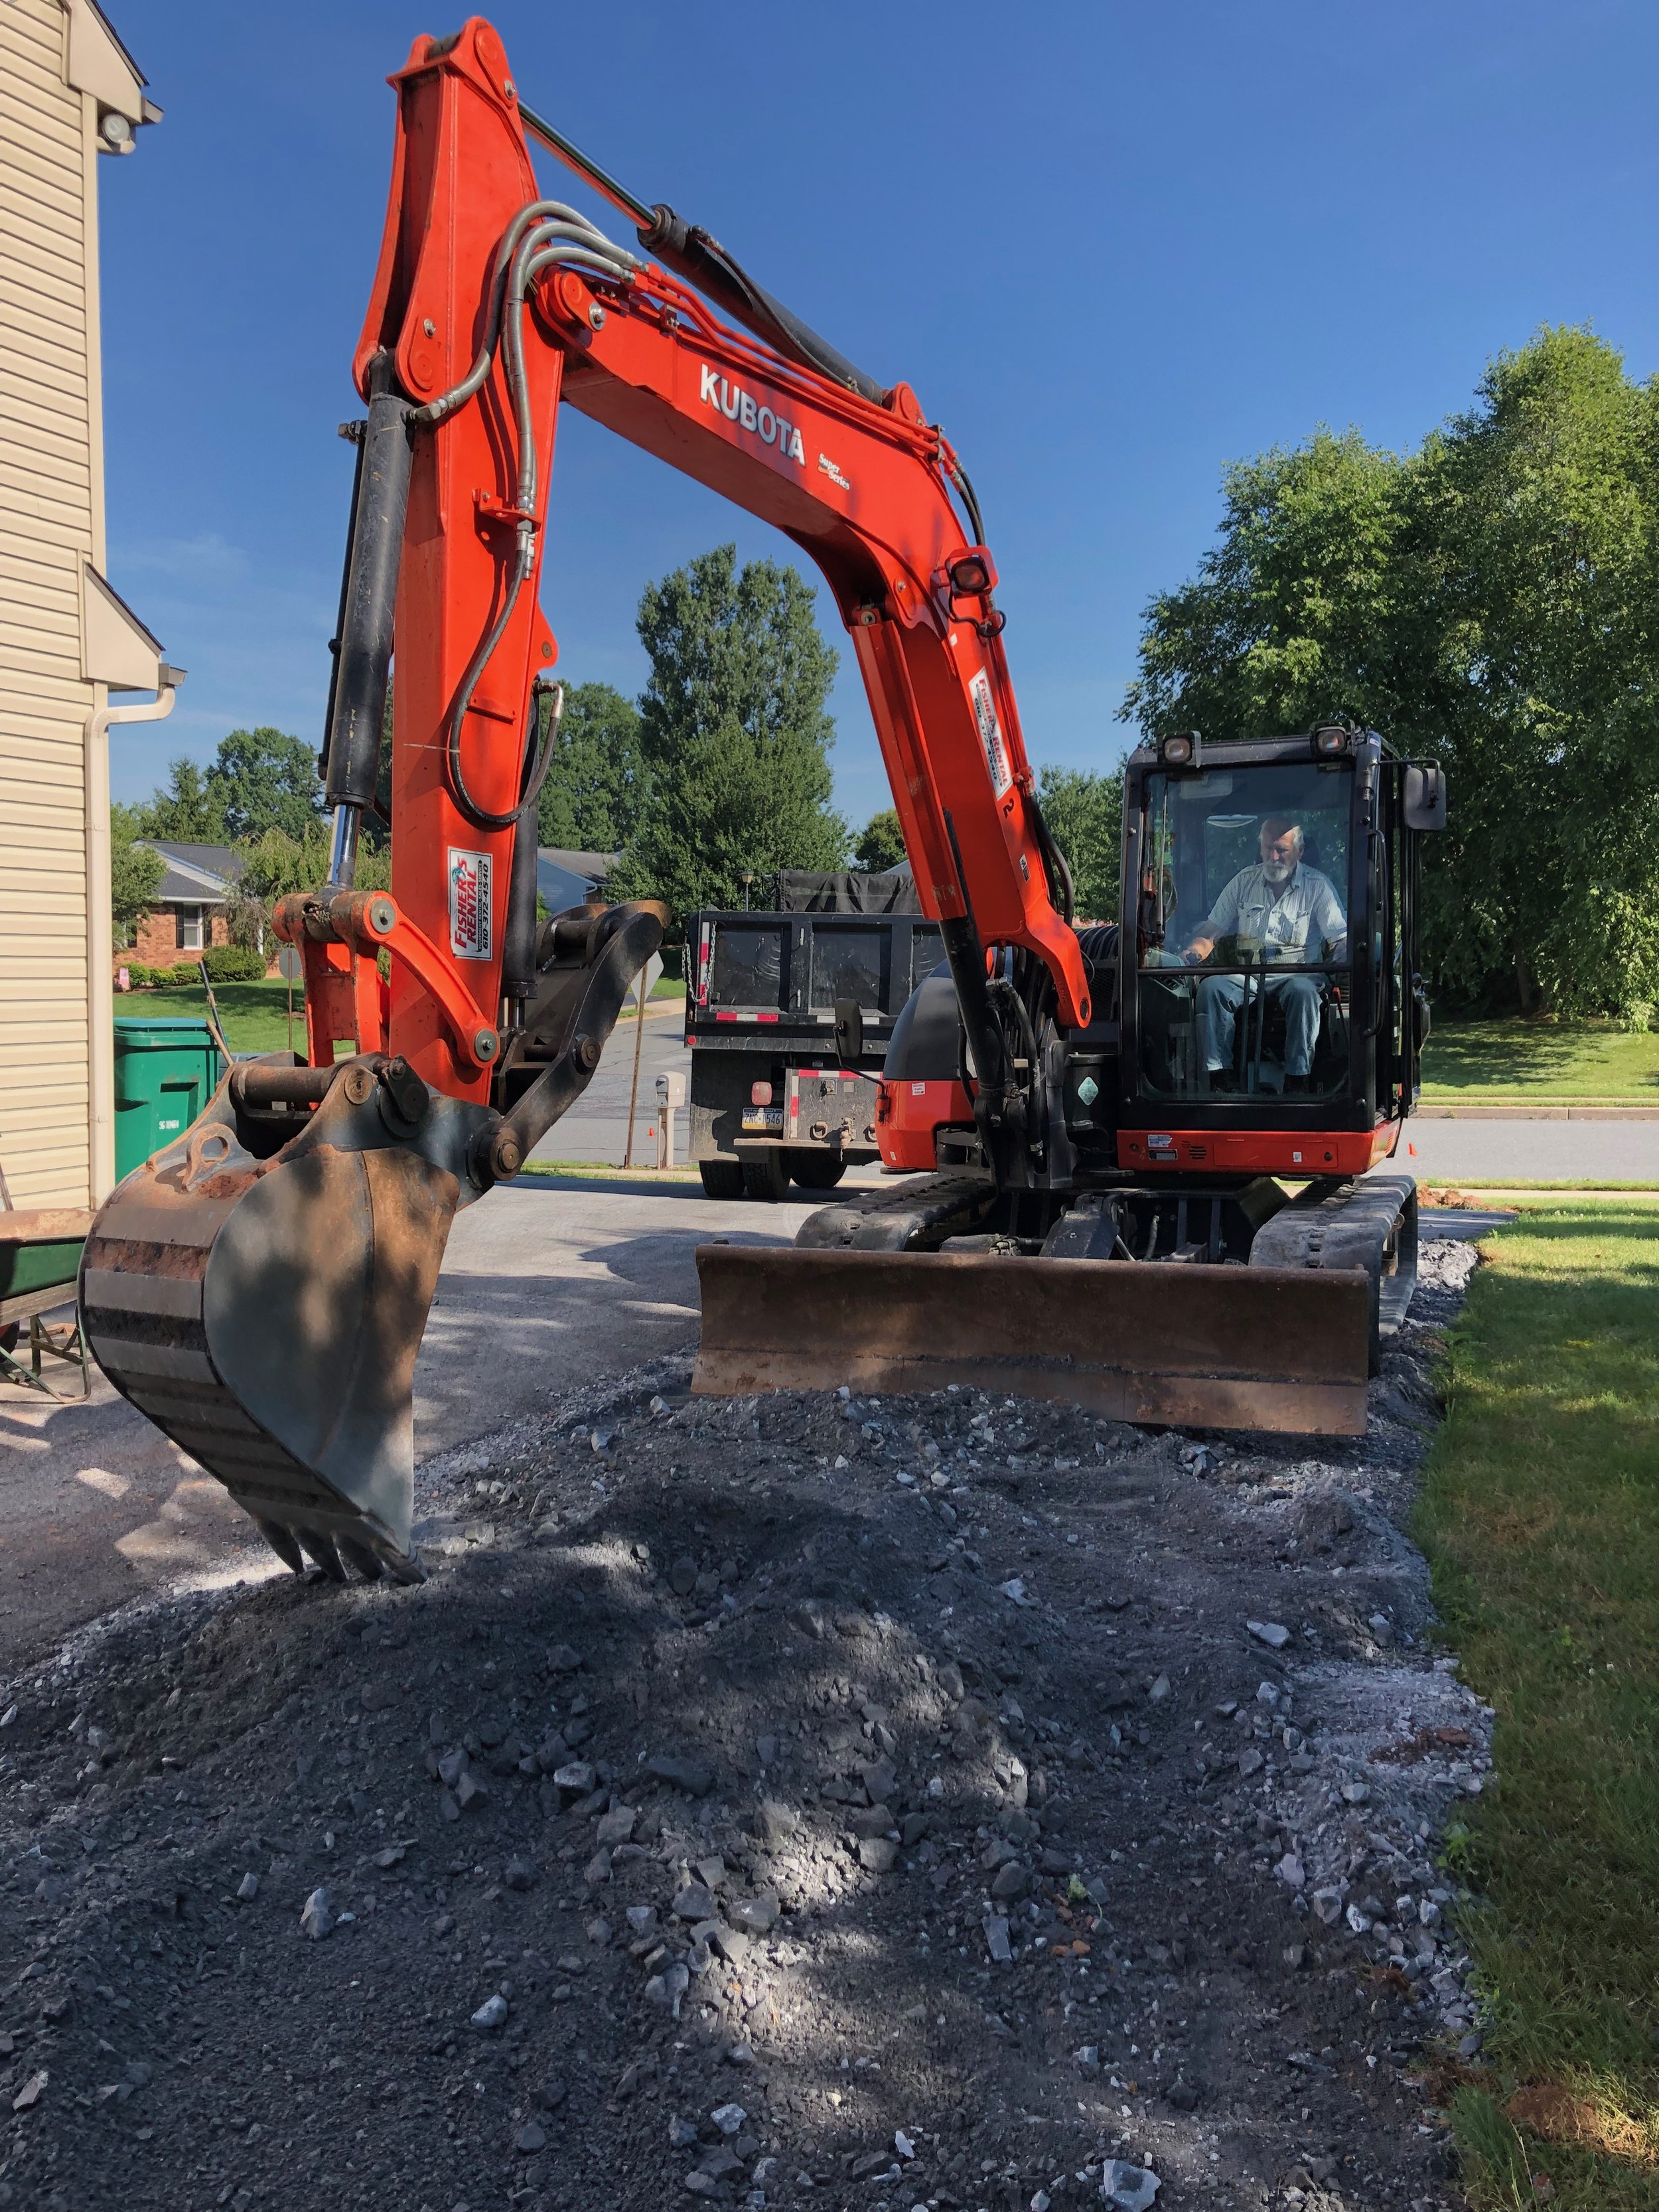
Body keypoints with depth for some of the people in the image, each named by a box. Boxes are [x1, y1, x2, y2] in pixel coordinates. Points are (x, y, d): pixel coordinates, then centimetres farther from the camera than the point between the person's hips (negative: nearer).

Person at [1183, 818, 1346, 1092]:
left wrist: (1345, 967, -25)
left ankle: (1297, 1080, -34)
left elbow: (1341, 941, -1)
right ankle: (1217, 1078, -32)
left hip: (1295, 974, -2)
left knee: (1302, 992, -37)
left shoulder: (1317, 886, 7)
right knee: (1211, 987, -29)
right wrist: (1193, 954, -7)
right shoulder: (1244, 881, 15)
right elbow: (1211, 932, 16)